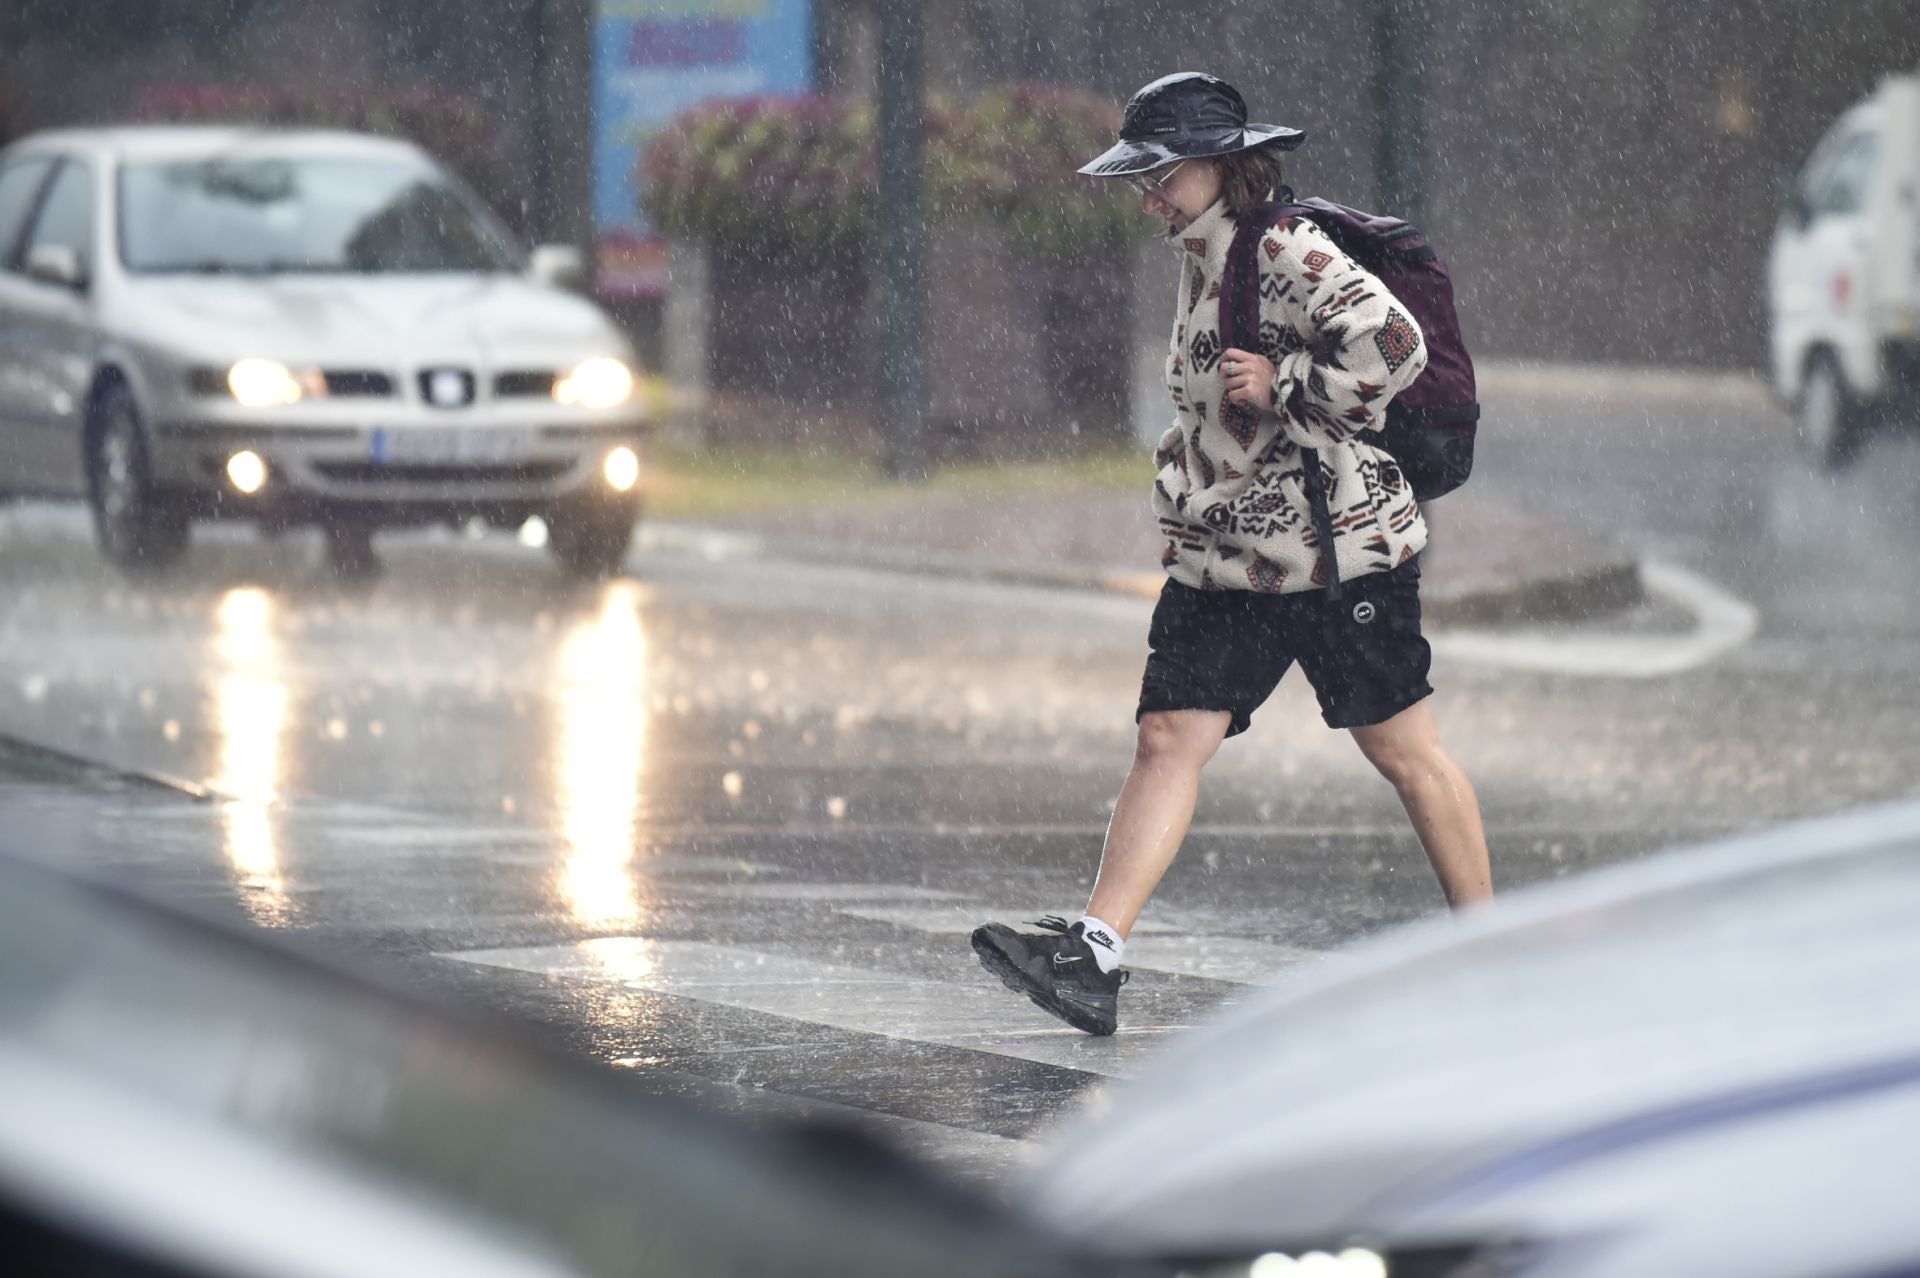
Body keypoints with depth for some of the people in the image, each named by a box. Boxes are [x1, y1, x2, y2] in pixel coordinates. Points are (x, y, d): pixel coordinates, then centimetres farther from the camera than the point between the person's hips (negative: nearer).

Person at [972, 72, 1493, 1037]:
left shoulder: (1292, 256, -15)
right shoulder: (1201, 262, 13)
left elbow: (1392, 349, -29)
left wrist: (1282, 385, -22)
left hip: (1338, 550, -8)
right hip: (1225, 561, 8)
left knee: (1401, 749, 4)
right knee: (1168, 739, -4)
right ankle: (1092, 958, -14)